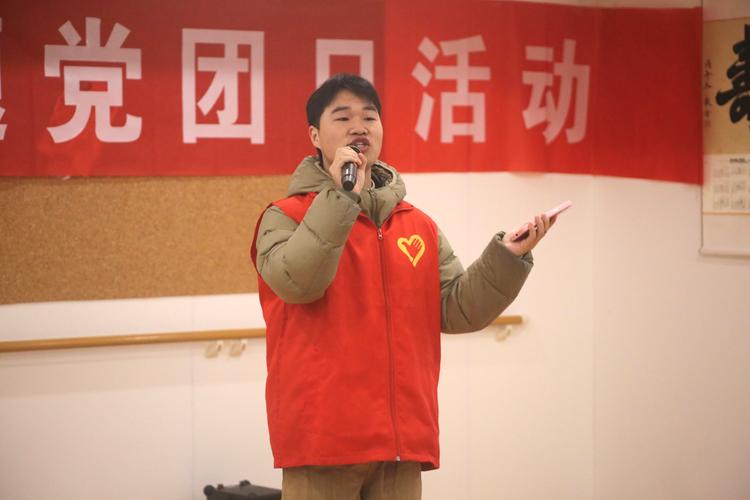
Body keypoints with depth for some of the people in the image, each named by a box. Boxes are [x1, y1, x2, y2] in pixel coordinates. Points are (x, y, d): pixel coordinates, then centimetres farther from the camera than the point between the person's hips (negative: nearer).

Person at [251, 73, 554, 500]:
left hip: (403, 440, 5)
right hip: (322, 435, -4)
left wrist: (507, 257, -3)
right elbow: (297, 282, -18)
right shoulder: (286, 217, 2)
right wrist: (340, 198, -18)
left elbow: (455, 310, 10)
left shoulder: (420, 226, 16)